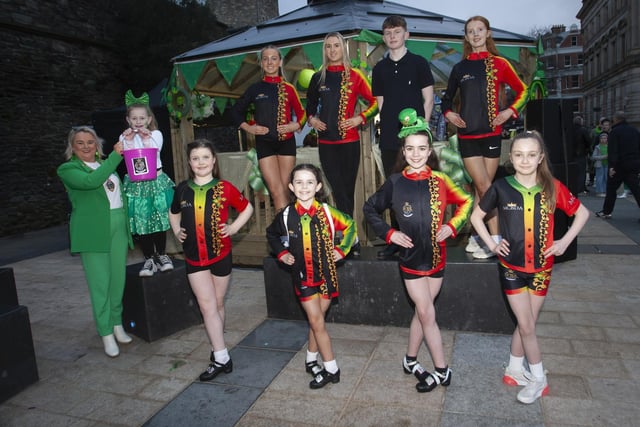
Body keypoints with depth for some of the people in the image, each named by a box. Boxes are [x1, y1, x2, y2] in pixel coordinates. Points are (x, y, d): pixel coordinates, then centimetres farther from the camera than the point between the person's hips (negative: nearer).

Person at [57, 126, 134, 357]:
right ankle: (106, 333, 10)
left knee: (118, 279, 9)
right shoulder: (67, 169, -1)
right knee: (100, 283, -1)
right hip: (92, 231, -5)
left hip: (118, 226, 5)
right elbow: (91, 181, -22)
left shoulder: (105, 163, 16)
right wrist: (115, 156, -21)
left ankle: (117, 324, 26)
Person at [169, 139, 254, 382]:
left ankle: (218, 350, 25)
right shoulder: (182, 189, 1)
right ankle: (221, 357, 5)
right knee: (207, 306, -4)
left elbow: (247, 208, 6)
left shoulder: (224, 188, -7)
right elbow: (174, 212, 20)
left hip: (220, 254, -1)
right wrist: (176, 231, 4)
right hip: (194, 258, 1)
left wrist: (234, 227, -6)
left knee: (218, 305, 12)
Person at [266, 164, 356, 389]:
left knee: (316, 321, 11)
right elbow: (271, 234, 14)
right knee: (317, 322, 0)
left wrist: (342, 249, -2)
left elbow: (350, 225, 6)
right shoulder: (286, 215, -6)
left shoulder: (327, 212, -9)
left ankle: (311, 360, 32)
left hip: (326, 275, 0)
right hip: (302, 277, 0)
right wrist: (281, 253, 2)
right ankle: (331, 368, 13)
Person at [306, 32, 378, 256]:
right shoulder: (318, 78, 10)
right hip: (326, 143, 2)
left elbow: (374, 101, 4)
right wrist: (311, 119, 2)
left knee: (347, 190, 3)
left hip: (349, 141, -2)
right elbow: (310, 105, 21)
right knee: (339, 191, -5)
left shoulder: (355, 76, 2)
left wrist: (360, 118, -10)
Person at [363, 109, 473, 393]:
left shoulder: (440, 179, -2)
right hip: (411, 258, -2)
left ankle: (410, 361, 31)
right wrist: (389, 234, -6)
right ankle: (442, 371, 16)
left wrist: (452, 225, -6)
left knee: (422, 312, 12)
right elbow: (370, 209, 4)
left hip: (437, 258, 2)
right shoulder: (395, 183, -6)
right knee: (427, 314, 1)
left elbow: (465, 202, 10)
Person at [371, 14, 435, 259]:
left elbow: (428, 99, 3)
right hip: (389, 138, 3)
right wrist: (386, 127, 4)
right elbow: (380, 102, 15)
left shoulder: (418, 63, 4)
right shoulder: (380, 68, 13)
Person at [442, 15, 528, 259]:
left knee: (481, 189, 1)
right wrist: (448, 114, 0)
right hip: (467, 136, 0)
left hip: (491, 134, 0)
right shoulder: (459, 68, 10)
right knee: (484, 187, -7)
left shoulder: (499, 64, 6)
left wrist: (510, 111, -3)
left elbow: (522, 90, 12)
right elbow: (447, 98, 20)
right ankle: (496, 240, -2)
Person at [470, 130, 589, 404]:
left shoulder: (552, 187, -7)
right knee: (526, 325, 4)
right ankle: (538, 379, 23)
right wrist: (491, 244, -5)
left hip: (541, 267, 2)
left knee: (525, 324, 12)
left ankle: (514, 370, 33)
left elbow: (582, 212, 6)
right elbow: (476, 216, 3)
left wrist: (565, 241, -4)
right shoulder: (501, 187, -10)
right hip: (512, 267, -1)